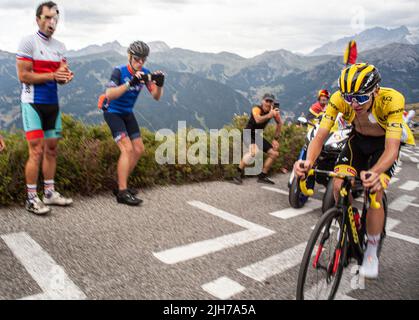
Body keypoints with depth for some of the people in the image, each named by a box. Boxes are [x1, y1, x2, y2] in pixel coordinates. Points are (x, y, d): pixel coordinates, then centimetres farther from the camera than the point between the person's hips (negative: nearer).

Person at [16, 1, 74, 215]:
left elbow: (61, 76, 11)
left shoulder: (60, 47, 11)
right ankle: (31, 199, -2)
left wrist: (66, 77, -12)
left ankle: (49, 192, 18)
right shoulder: (28, 42, -8)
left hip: (52, 103, 7)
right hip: (33, 103, -6)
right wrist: (53, 75, -21)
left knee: (51, 149, 9)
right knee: (37, 151, -10)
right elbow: (23, 76, -13)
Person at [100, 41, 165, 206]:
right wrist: (130, 83, -45)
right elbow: (109, 94, -35)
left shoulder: (144, 73, -6)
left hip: (127, 113, 7)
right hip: (112, 112, -7)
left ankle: (121, 184, 19)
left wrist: (160, 84, -31)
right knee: (127, 149, -19)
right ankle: (122, 192, -13)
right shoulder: (119, 71, -20)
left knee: (138, 149, 4)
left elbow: (156, 97, -10)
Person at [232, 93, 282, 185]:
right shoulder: (256, 109, -23)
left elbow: (279, 123, 8)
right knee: (254, 151, -35)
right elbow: (258, 120, -44)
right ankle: (238, 173, -20)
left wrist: (276, 139, 6)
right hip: (248, 134, -7)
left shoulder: (274, 110, -6)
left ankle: (262, 176, 14)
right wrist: (269, 115, -59)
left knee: (275, 154, 1)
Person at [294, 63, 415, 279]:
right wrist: (308, 161, -53)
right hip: (358, 139, 3)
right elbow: (320, 136, -31)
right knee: (339, 185, -18)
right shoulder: (338, 99, -29)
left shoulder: (392, 100, -36)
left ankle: (371, 252, 3)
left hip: (385, 143, -2)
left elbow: (391, 148, -41)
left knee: (374, 193, -19)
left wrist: (374, 173, -61)